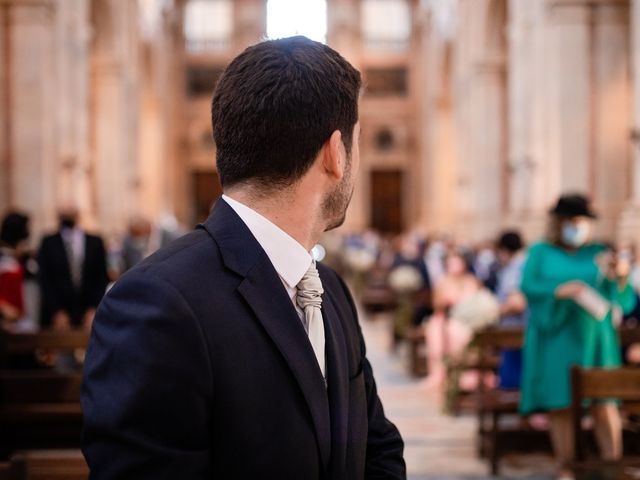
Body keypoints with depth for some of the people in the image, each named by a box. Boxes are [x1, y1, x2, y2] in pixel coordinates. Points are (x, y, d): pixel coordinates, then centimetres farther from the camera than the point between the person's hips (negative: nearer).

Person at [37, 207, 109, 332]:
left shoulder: (95, 242, 7)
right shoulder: (49, 243, 4)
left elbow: (102, 279, 7)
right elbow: (45, 281, 1)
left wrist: (94, 310, -2)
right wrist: (57, 312, -7)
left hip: (89, 314, 1)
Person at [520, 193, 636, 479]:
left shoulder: (599, 254, 10)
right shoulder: (541, 252, 7)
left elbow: (624, 300, 2)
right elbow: (528, 285, -10)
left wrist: (617, 278, -20)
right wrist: (564, 290, -25)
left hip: (592, 338, 1)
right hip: (555, 337, -1)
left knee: (604, 405, -7)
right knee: (559, 405, -2)